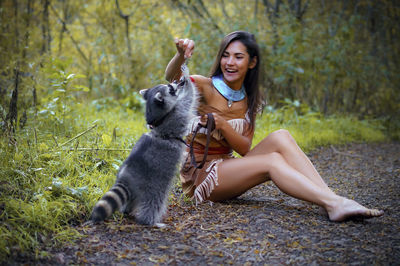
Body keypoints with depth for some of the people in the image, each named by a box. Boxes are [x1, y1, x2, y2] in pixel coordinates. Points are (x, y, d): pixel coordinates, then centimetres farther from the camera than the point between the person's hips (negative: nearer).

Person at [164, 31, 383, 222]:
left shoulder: (248, 101, 7)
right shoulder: (203, 87, -8)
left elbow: (245, 149, -2)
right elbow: (172, 79, -30)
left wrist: (223, 125, -21)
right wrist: (181, 55, -52)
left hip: (226, 168, 5)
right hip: (198, 174, -5)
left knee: (280, 137, -20)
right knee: (272, 161, -28)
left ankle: (332, 199, -29)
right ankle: (333, 204, -34)